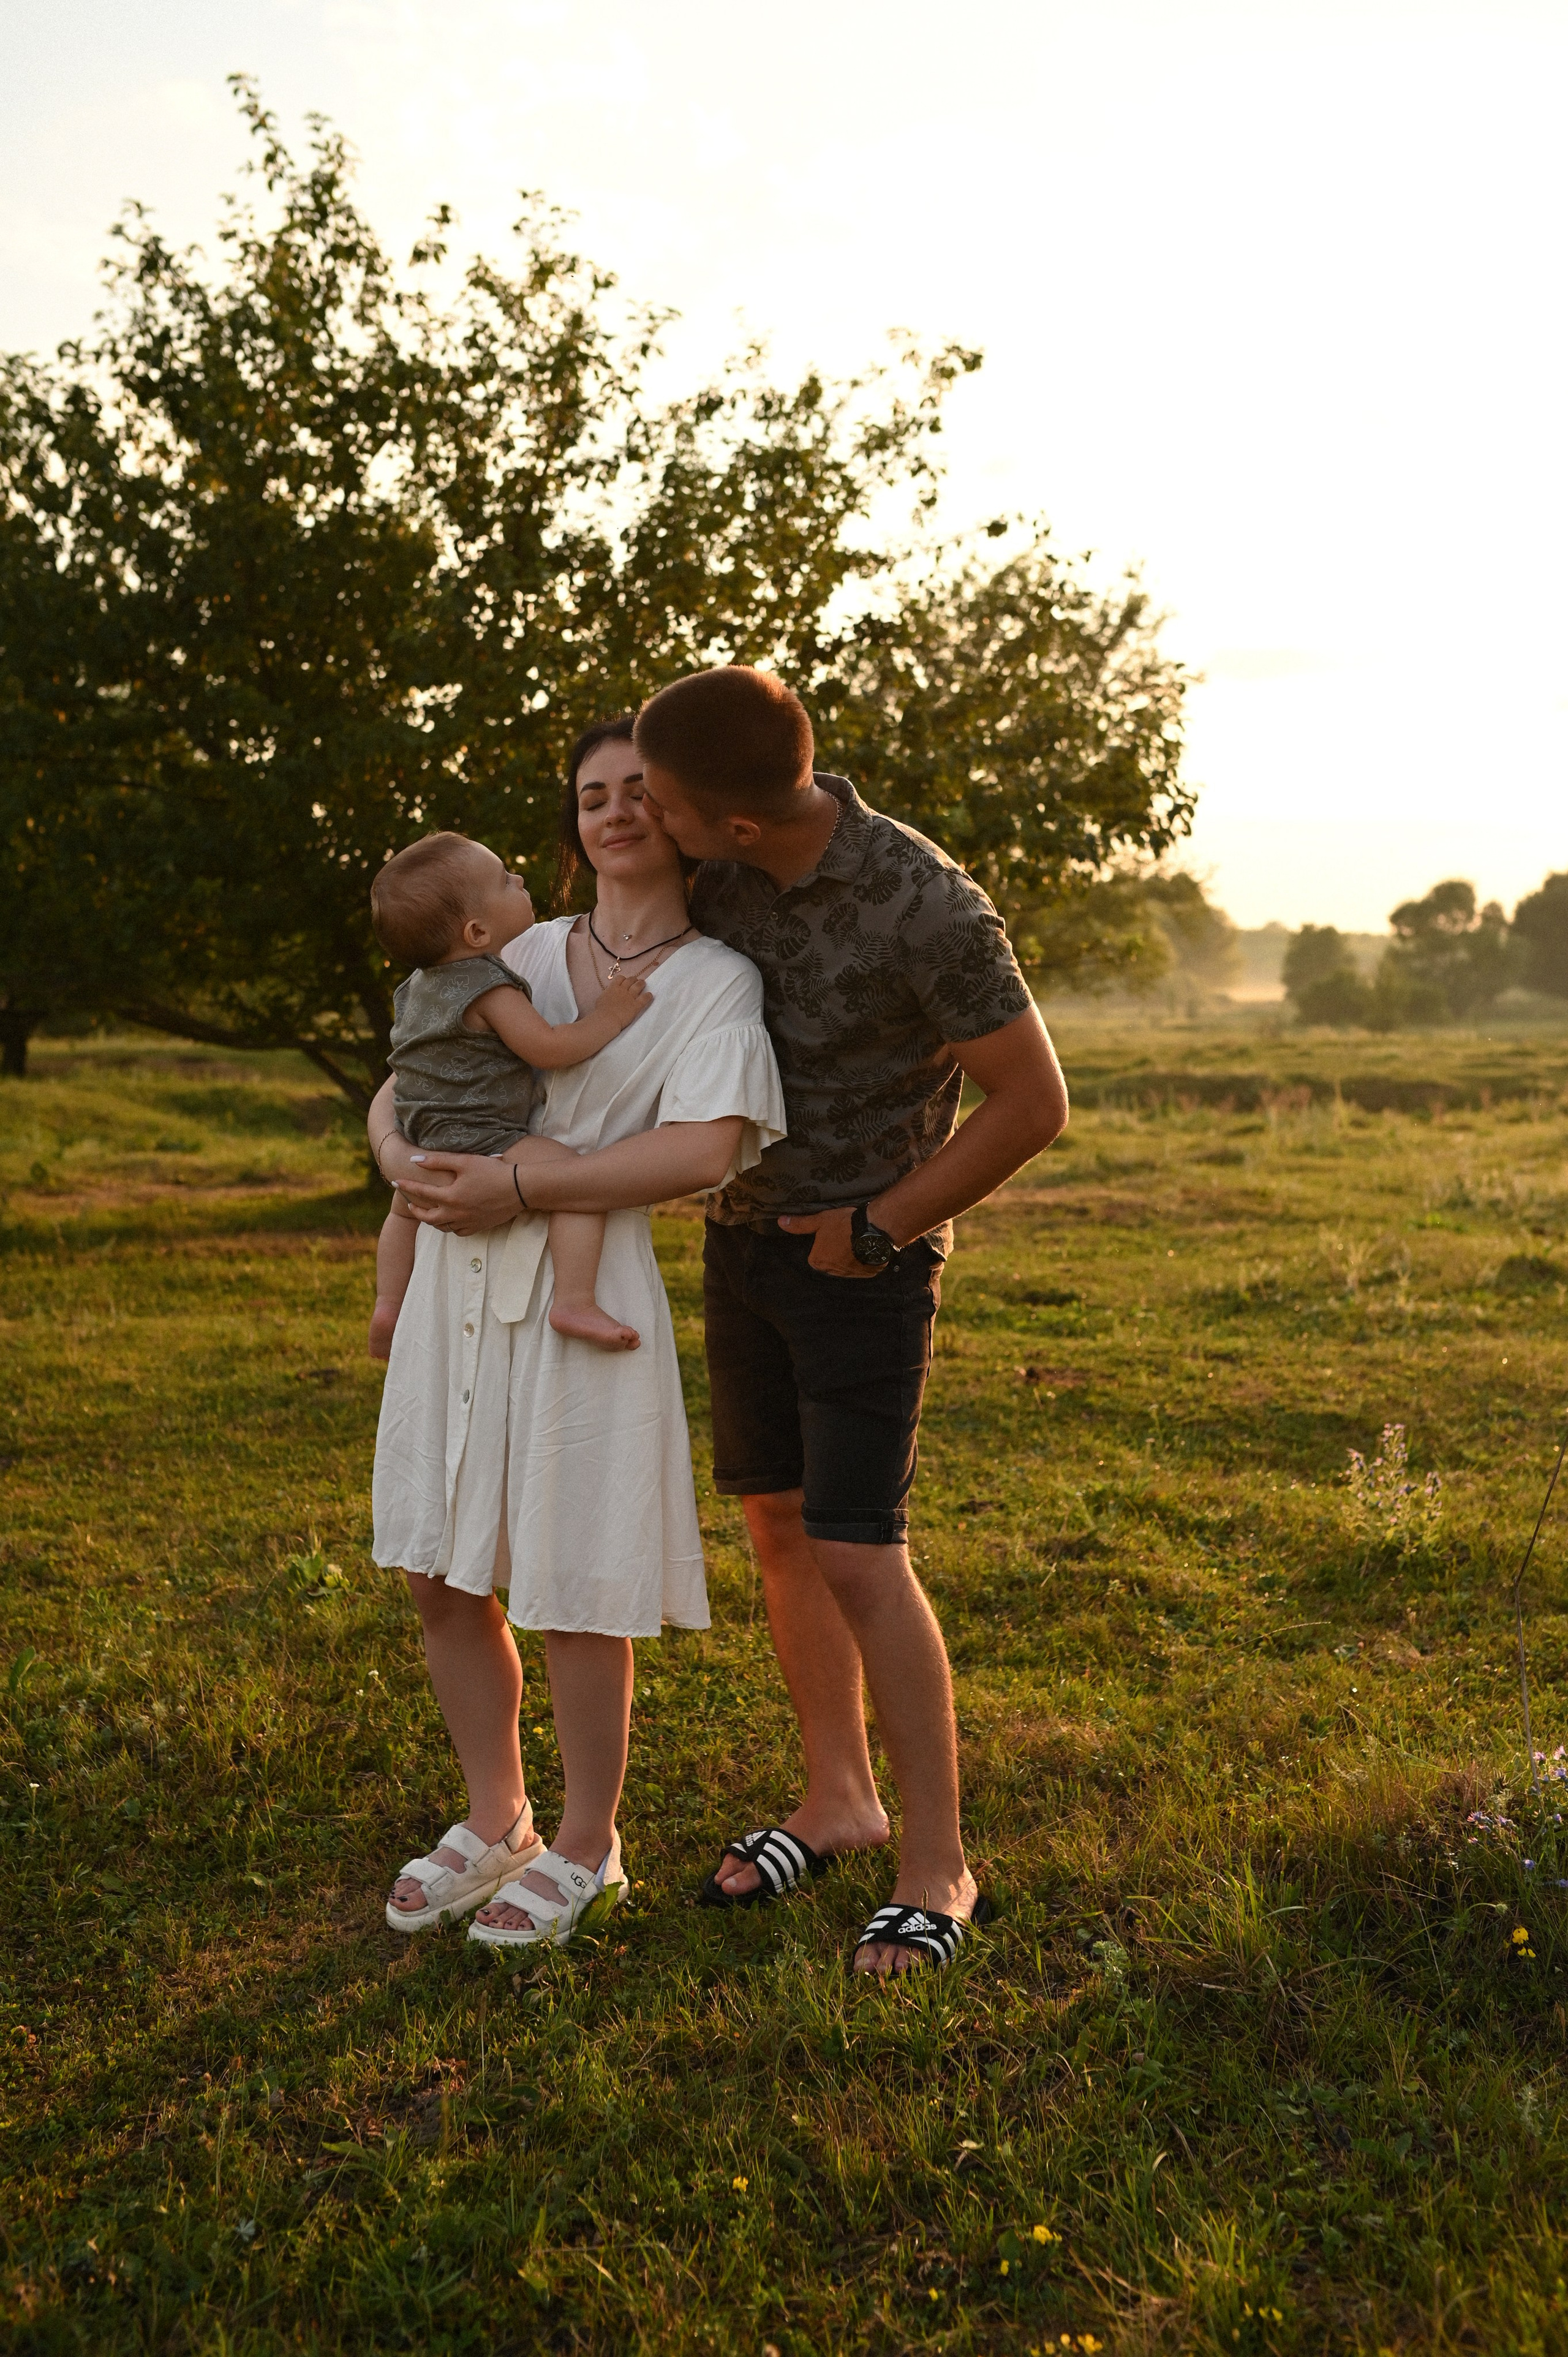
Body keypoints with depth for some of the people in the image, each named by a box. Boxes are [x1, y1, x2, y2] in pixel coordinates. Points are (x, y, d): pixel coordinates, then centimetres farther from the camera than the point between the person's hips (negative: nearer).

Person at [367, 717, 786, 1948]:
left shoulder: (717, 979, -2)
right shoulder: (527, 953, 14)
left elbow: (707, 1149, -17)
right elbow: (404, 1080, 18)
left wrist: (528, 1181, -18)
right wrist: (399, 1148, -5)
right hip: (458, 1279, 6)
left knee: (574, 1594, 2)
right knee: (443, 1577, 11)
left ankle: (587, 1846, 25)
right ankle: (497, 1822, 32)